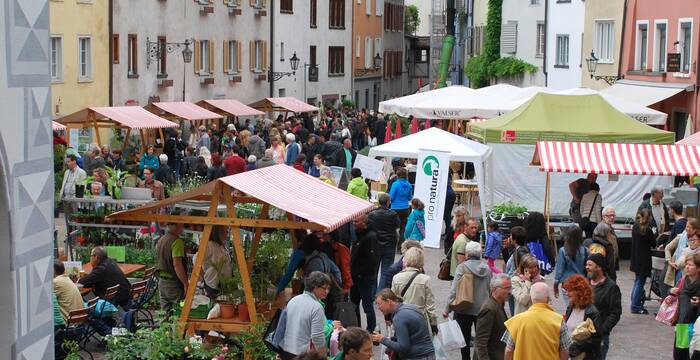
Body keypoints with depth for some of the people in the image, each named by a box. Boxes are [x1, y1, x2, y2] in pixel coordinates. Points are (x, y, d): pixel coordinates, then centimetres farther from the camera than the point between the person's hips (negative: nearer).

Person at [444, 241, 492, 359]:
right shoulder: (487, 268, 1)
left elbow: (454, 290, -12)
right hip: (482, 309, 3)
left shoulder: (462, 267, -12)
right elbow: (490, 289, 8)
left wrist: (447, 309, -6)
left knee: (465, 339, 8)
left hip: (464, 310, -3)